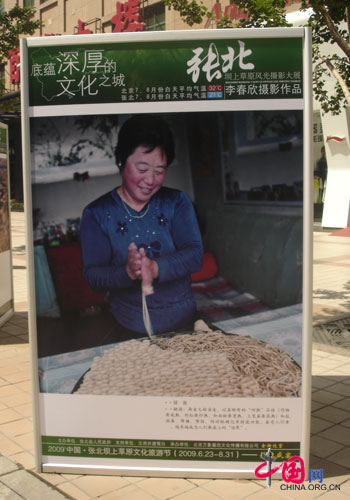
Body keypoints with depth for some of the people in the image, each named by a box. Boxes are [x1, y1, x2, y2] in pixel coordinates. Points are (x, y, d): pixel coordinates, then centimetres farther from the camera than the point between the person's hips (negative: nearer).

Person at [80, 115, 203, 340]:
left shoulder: (177, 202, -1)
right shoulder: (97, 214, -6)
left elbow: (195, 254, -12)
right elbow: (92, 274, -12)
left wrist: (155, 269, -32)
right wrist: (127, 273, -34)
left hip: (183, 320, 3)